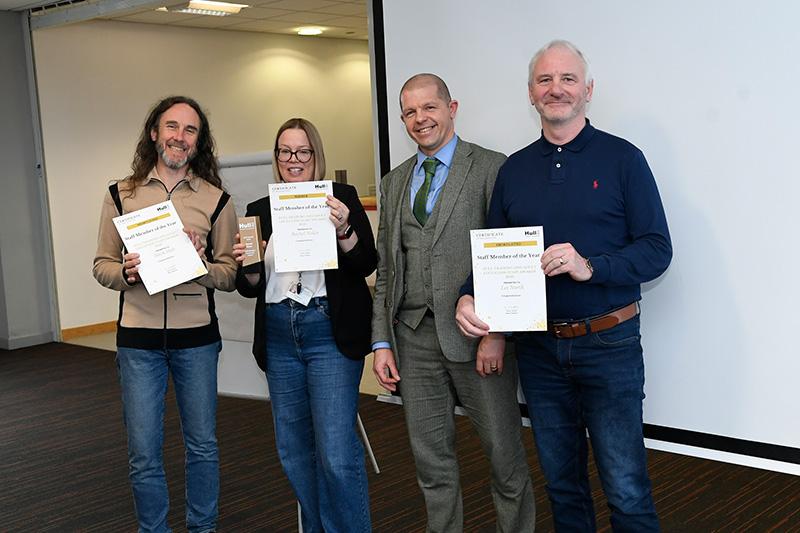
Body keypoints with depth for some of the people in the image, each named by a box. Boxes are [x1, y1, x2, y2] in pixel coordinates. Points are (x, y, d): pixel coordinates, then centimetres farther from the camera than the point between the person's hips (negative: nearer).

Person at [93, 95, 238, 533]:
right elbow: (102, 265, 6)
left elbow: (230, 275, 2)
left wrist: (203, 264, -18)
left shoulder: (216, 200, 3)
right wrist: (127, 272, -15)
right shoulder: (121, 195, 5)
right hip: (138, 338, 0)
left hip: (196, 338, 0)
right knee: (144, 454, 5)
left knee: (203, 445, 11)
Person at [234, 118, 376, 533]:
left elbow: (366, 264, -7)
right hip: (279, 336, 5)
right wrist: (248, 267, -7)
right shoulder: (259, 210, 12)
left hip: (330, 333, -4)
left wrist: (344, 230, -23)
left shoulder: (341, 197, 1)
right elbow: (250, 288, 14)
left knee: (336, 451, -9)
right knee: (294, 449, 13)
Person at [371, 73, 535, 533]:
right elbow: (386, 268, 14)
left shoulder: (491, 168, -2)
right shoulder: (395, 182, 15)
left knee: (504, 452, 6)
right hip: (412, 336, 5)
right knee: (431, 457, 12)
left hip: (474, 335, -4)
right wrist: (382, 341, 7)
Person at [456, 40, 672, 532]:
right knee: (561, 480, 17)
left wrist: (589, 266, -23)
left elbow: (657, 249, -8)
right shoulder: (514, 169, 8)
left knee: (626, 488, 1)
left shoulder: (622, 159, -4)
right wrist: (469, 299, -8)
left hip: (608, 343, -4)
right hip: (538, 346, 4)